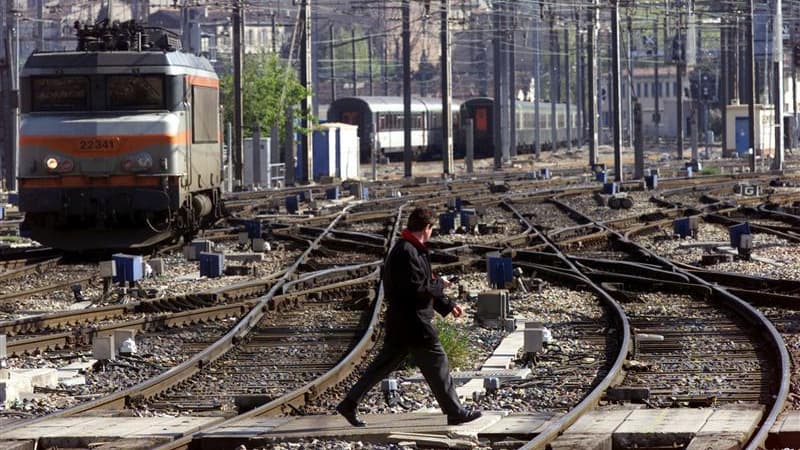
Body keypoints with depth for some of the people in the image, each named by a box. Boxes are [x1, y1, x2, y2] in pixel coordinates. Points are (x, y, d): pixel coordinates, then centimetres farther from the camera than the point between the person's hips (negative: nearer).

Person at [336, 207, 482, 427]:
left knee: (384, 363, 12)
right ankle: (455, 412, 8)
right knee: (437, 365, 0)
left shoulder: (404, 249, 15)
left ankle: (349, 403, 12)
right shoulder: (407, 253, -19)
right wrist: (440, 284, -9)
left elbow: (422, 286, 23)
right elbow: (416, 289, -25)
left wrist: (447, 305, 24)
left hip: (399, 324, 10)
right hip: (413, 324, -10)